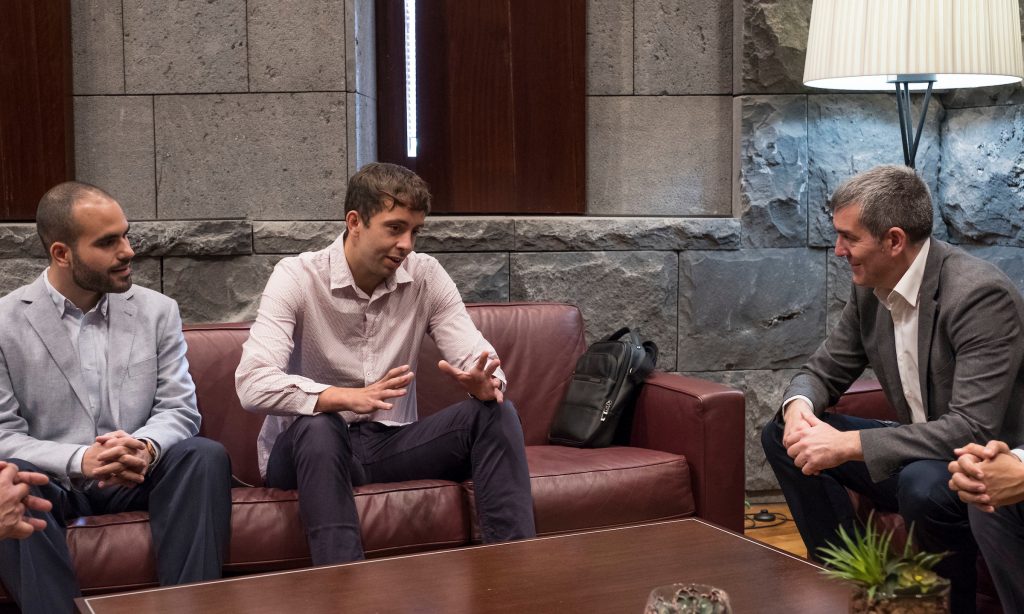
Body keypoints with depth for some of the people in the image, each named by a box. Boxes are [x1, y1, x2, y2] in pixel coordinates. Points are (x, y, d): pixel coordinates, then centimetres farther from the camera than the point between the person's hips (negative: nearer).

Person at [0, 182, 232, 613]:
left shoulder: (157, 311, 6)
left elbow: (179, 409, 1)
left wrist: (144, 447, -23)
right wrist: (78, 461, -24)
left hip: (135, 478, 2)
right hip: (53, 481, -2)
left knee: (206, 455, -26)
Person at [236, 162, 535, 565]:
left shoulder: (426, 275, -2)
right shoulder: (297, 277, -13)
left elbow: (477, 358, -6)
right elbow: (252, 384, -26)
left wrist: (484, 381, -33)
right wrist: (348, 397, -41)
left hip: (392, 443, 4)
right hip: (309, 446, -3)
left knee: (494, 412, -18)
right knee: (319, 426, -38)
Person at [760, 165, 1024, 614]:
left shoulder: (980, 294, -26)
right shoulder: (870, 289, -3)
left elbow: (974, 429, -32)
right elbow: (824, 370, 8)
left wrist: (848, 445, -34)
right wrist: (798, 406, -17)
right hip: (916, 453, 7)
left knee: (924, 483, -38)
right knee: (781, 434, -2)